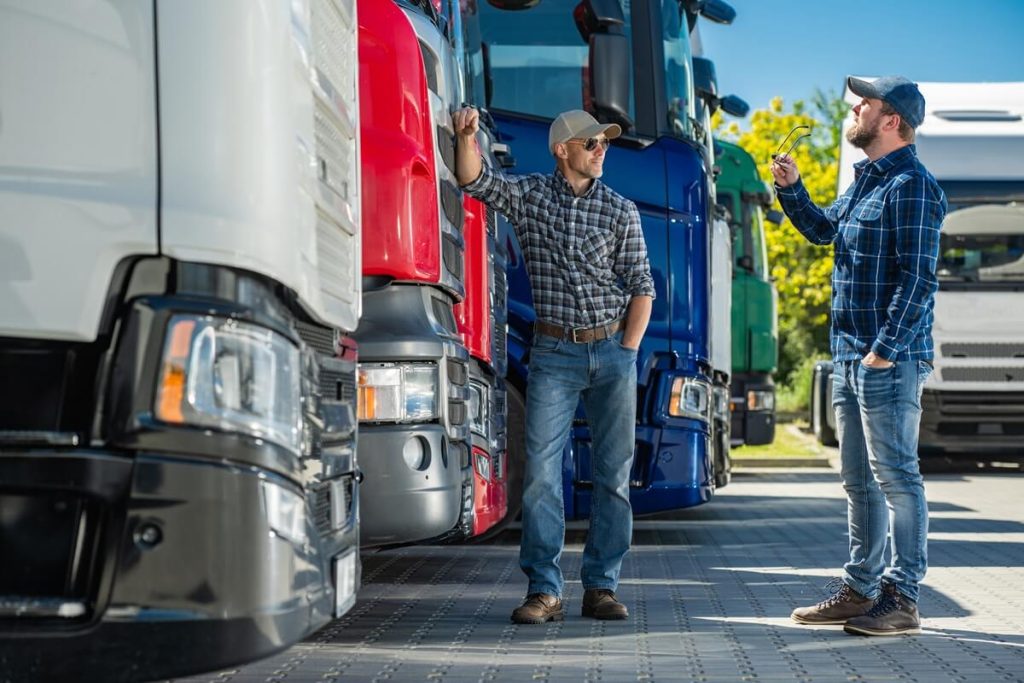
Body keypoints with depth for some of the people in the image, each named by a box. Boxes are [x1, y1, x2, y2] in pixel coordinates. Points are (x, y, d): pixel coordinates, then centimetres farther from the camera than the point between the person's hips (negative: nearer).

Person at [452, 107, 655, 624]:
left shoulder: (620, 210, 4)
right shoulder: (529, 195, 4)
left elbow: (641, 287, 4)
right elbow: (475, 180, -9)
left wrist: (626, 352, -3)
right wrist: (467, 136, -28)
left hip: (612, 351, 1)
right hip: (554, 353, -1)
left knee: (613, 473, 3)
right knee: (541, 471, -8)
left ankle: (601, 586, 11)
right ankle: (544, 592, -5)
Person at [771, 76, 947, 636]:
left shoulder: (910, 185, -12)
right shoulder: (866, 182, 17)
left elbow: (918, 278, -18)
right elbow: (821, 229, 32)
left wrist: (886, 349, -21)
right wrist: (790, 188, 16)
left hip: (890, 361, -10)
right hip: (851, 358, 10)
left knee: (895, 477, -6)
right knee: (859, 480, 14)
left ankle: (902, 600, -2)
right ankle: (860, 591, 22)